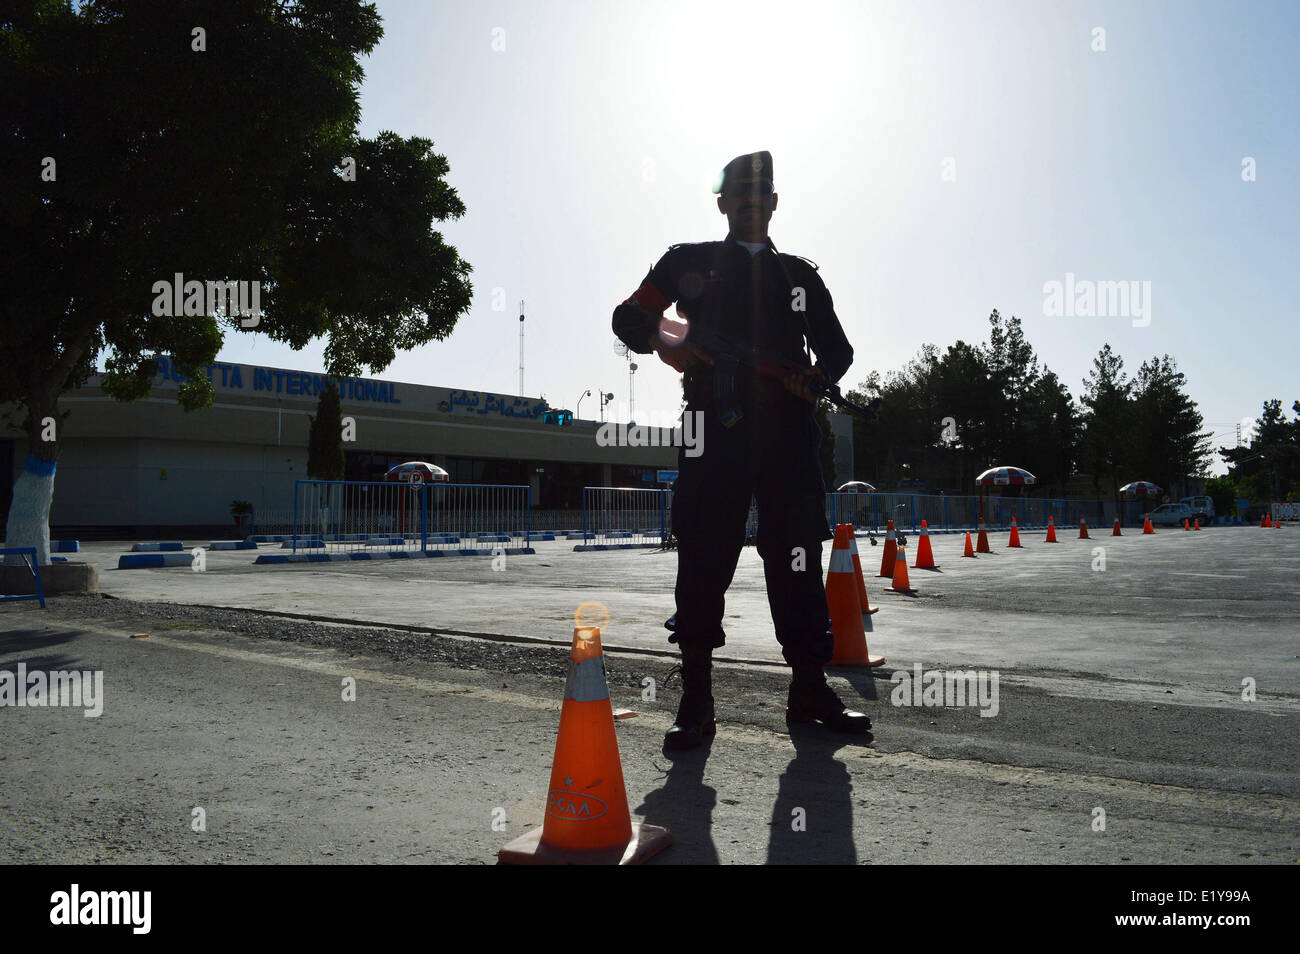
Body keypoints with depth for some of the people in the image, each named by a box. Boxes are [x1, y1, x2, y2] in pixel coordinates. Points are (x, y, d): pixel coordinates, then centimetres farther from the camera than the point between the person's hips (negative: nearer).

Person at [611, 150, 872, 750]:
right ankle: (696, 703, 2)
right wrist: (664, 342, -6)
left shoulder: (800, 275, 23)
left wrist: (818, 377, 1)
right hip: (714, 431, -2)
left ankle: (809, 690, 11)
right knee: (703, 564, -5)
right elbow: (629, 318, 15)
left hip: (789, 433, 2)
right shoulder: (689, 262, 17)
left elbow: (837, 347, 24)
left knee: (798, 560, 0)